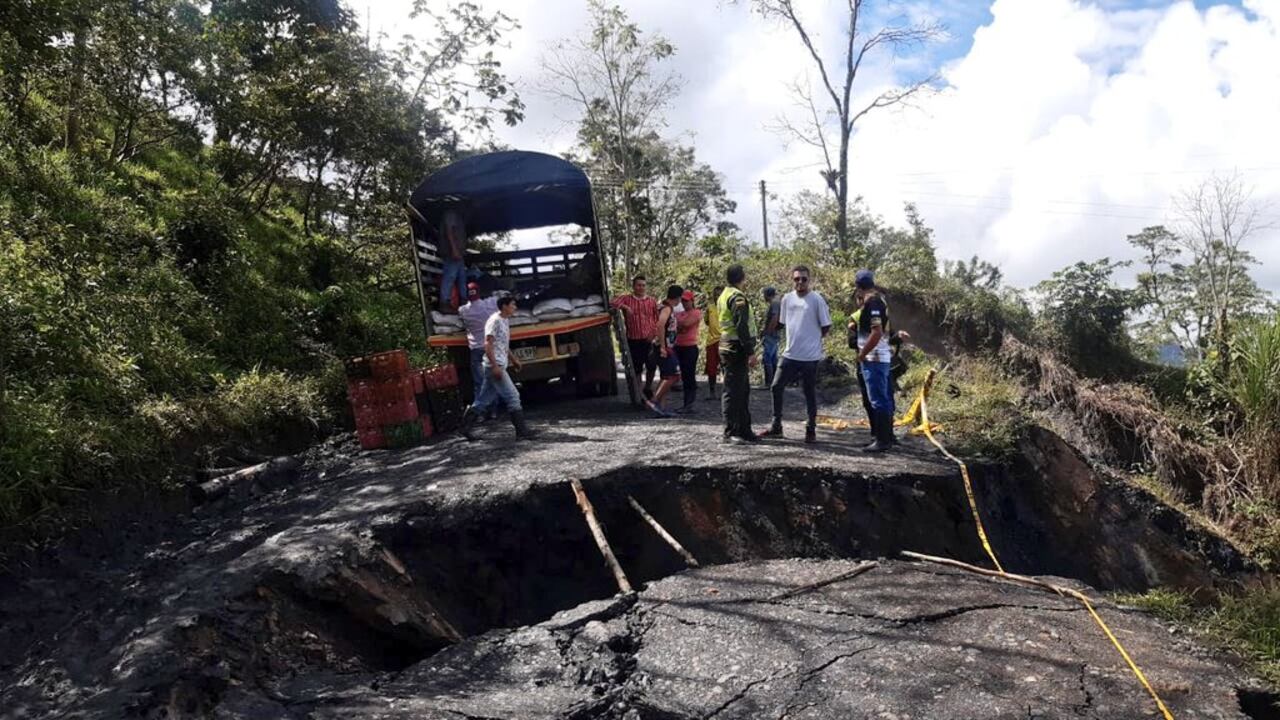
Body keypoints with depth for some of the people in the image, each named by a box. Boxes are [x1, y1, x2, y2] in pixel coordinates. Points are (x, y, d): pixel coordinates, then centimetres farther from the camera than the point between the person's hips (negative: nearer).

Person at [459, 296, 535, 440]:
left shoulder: (505, 321, 16)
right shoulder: (495, 321, -13)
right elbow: (488, 344, -18)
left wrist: (513, 359, 24)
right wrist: (495, 366, -23)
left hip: (499, 366, 10)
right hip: (495, 366, -10)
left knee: (486, 400, 12)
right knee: (512, 396, -8)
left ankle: (466, 426, 18)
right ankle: (522, 430, -4)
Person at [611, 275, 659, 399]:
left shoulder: (652, 302, 8)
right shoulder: (626, 299, 5)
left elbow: (658, 319, 7)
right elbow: (612, 303, -8)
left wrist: (654, 332, -8)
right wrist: (625, 307, -19)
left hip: (649, 340, 1)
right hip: (633, 341, -1)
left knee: (652, 366, 5)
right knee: (636, 369, 4)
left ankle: (648, 388, 28)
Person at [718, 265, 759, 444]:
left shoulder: (724, 295, 17)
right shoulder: (737, 297, -14)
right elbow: (741, 327, -21)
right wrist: (751, 352, -21)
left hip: (727, 346, 10)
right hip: (736, 348, -10)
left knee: (743, 391, 14)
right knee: (733, 391, -6)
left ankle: (744, 430, 20)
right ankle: (731, 432, -1)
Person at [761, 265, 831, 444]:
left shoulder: (817, 299, -9)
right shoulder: (787, 299, 6)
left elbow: (826, 327, -4)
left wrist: (812, 339, 6)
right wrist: (797, 338, 10)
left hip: (810, 356, -5)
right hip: (790, 354, 5)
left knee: (810, 393, 4)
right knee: (776, 388, 5)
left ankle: (811, 431, 15)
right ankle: (776, 427, 16)